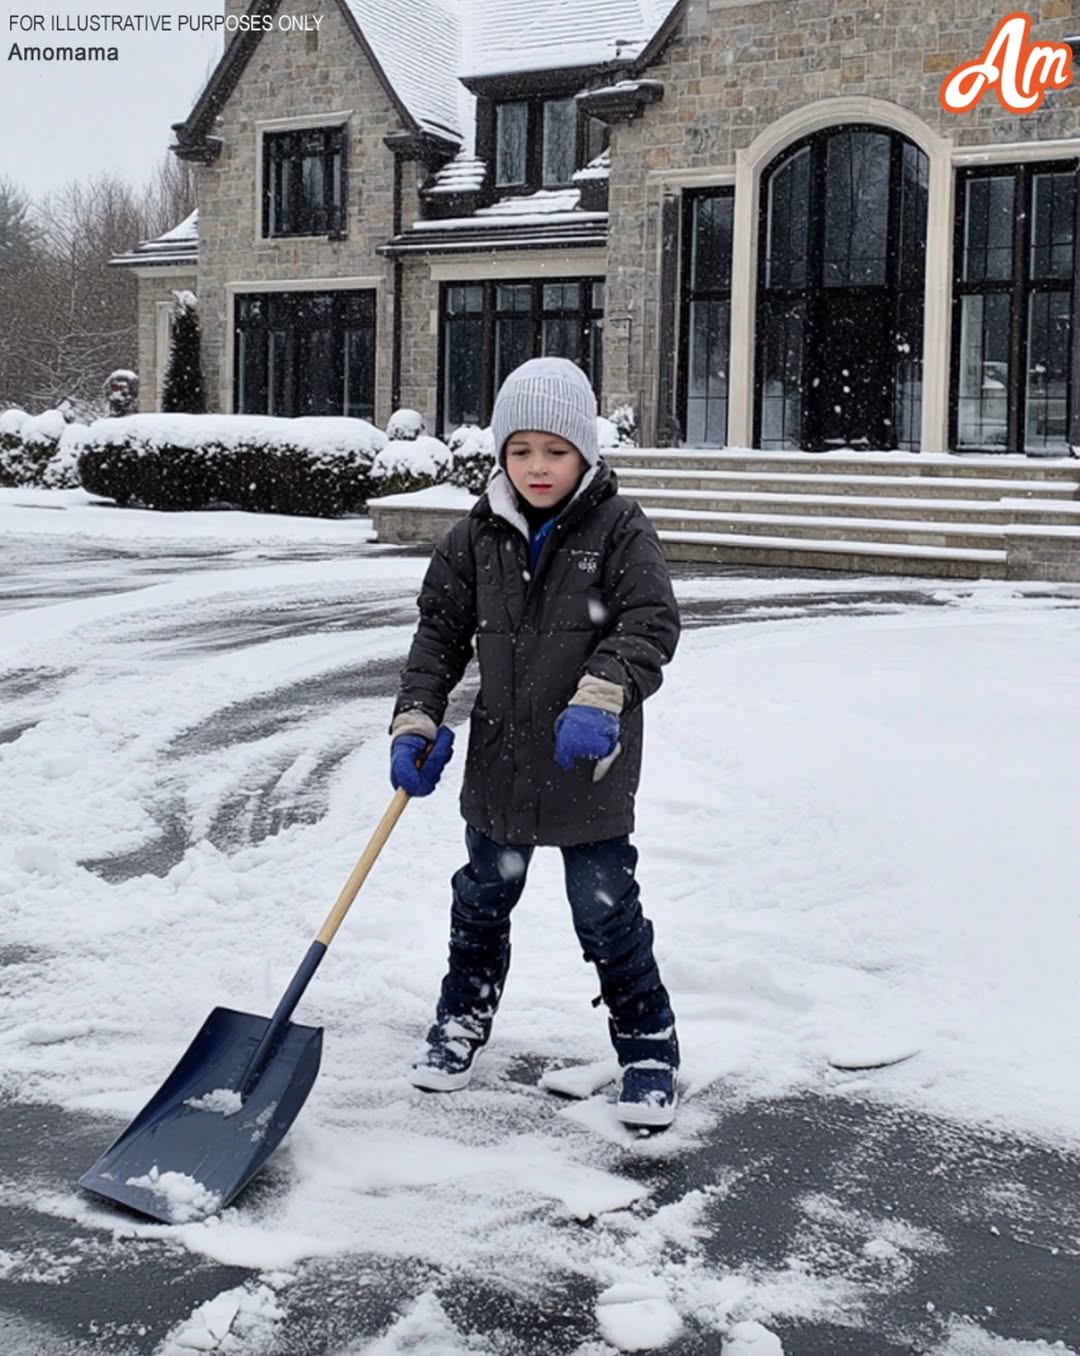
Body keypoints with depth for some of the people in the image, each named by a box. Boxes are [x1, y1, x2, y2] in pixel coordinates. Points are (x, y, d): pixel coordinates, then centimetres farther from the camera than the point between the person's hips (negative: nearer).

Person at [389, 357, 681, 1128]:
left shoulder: (619, 530, -10)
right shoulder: (478, 537, 1)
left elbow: (651, 624, -18)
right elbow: (441, 630, 5)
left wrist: (601, 697, -33)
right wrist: (417, 720, -6)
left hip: (589, 772, -4)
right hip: (499, 762, 4)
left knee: (608, 914, 2)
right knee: (482, 900, 20)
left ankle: (649, 1047, 19)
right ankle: (464, 1020, 41)